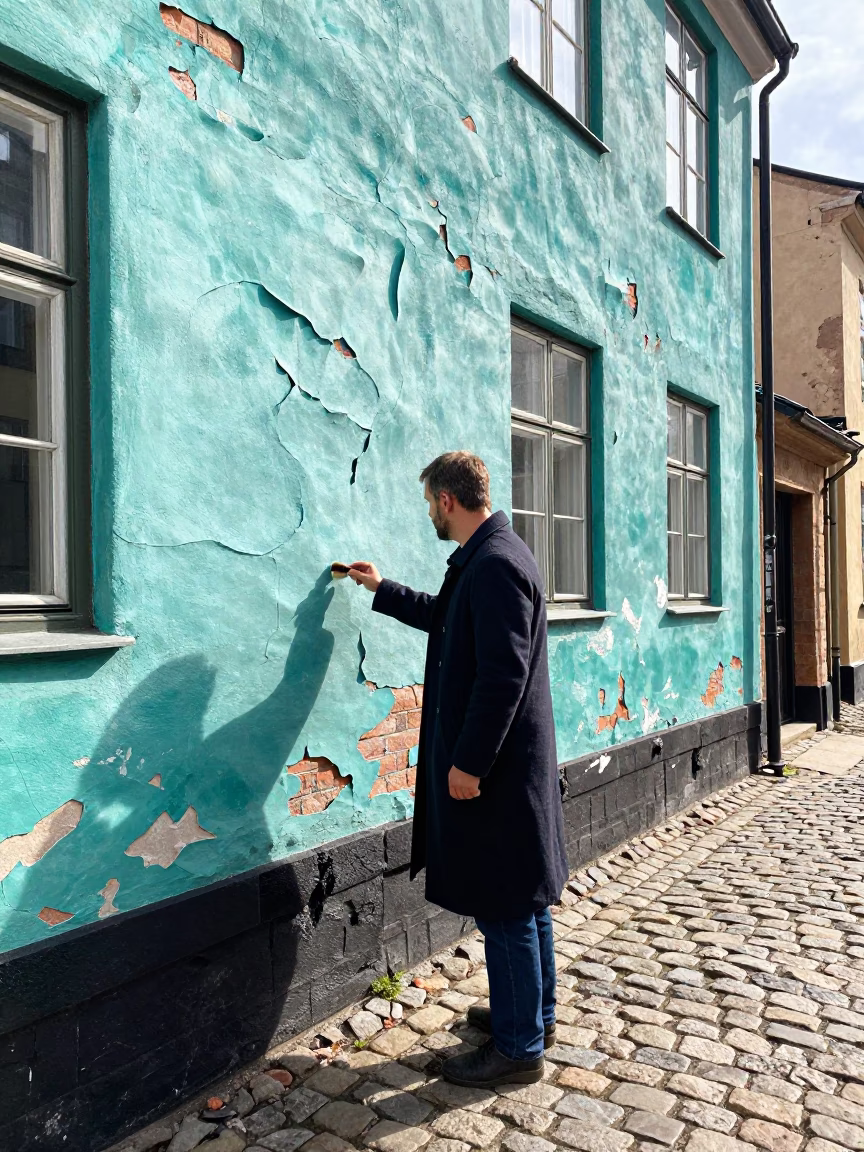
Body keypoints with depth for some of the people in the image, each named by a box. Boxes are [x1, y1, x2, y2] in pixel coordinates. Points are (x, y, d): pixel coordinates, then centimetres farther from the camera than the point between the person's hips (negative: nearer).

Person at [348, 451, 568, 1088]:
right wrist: (383, 590, 38)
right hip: (514, 762, 11)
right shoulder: (488, 558, 12)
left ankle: (519, 1047, 17)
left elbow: (503, 674, -26)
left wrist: (468, 762, -21)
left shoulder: (495, 564, -21)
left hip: (496, 768, -11)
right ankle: (534, 1014, 37)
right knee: (523, 899, 21)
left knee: (506, 909, 2)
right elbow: (448, 619, 30)